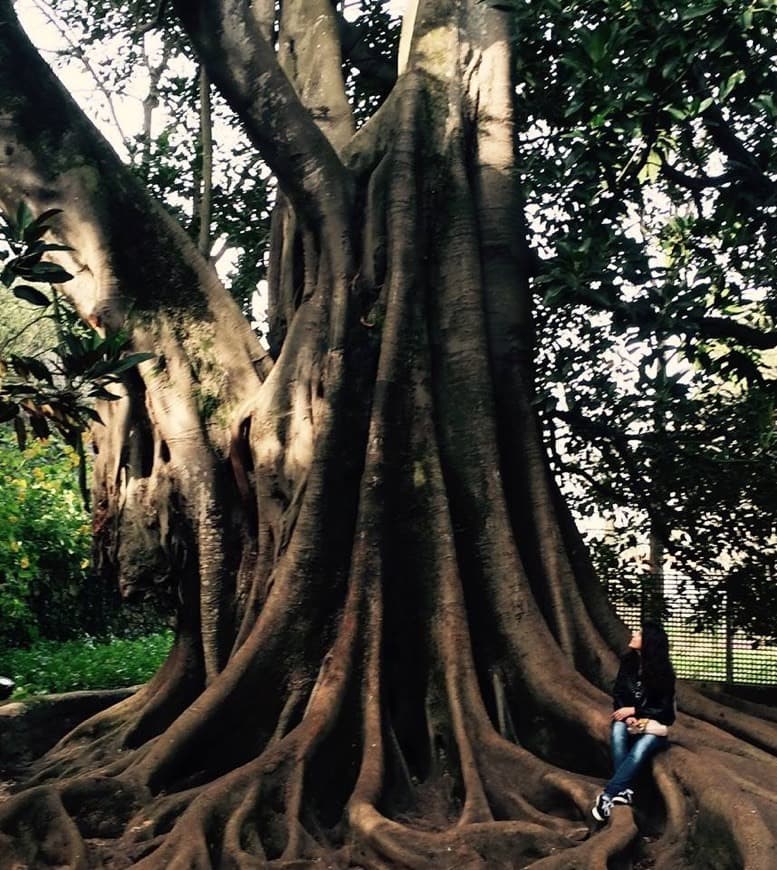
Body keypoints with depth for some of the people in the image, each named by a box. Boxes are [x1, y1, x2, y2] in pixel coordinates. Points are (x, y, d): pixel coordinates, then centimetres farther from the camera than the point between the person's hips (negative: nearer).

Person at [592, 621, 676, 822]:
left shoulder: (663, 672, -12)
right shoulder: (629, 661, 0)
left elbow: (664, 709, -10)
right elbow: (618, 693, 4)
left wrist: (634, 711, -17)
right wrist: (627, 715, -15)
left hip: (655, 725, -4)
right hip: (629, 719, 4)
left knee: (639, 751, -35)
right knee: (618, 728, -32)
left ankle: (607, 795, -39)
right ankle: (625, 790, -38)